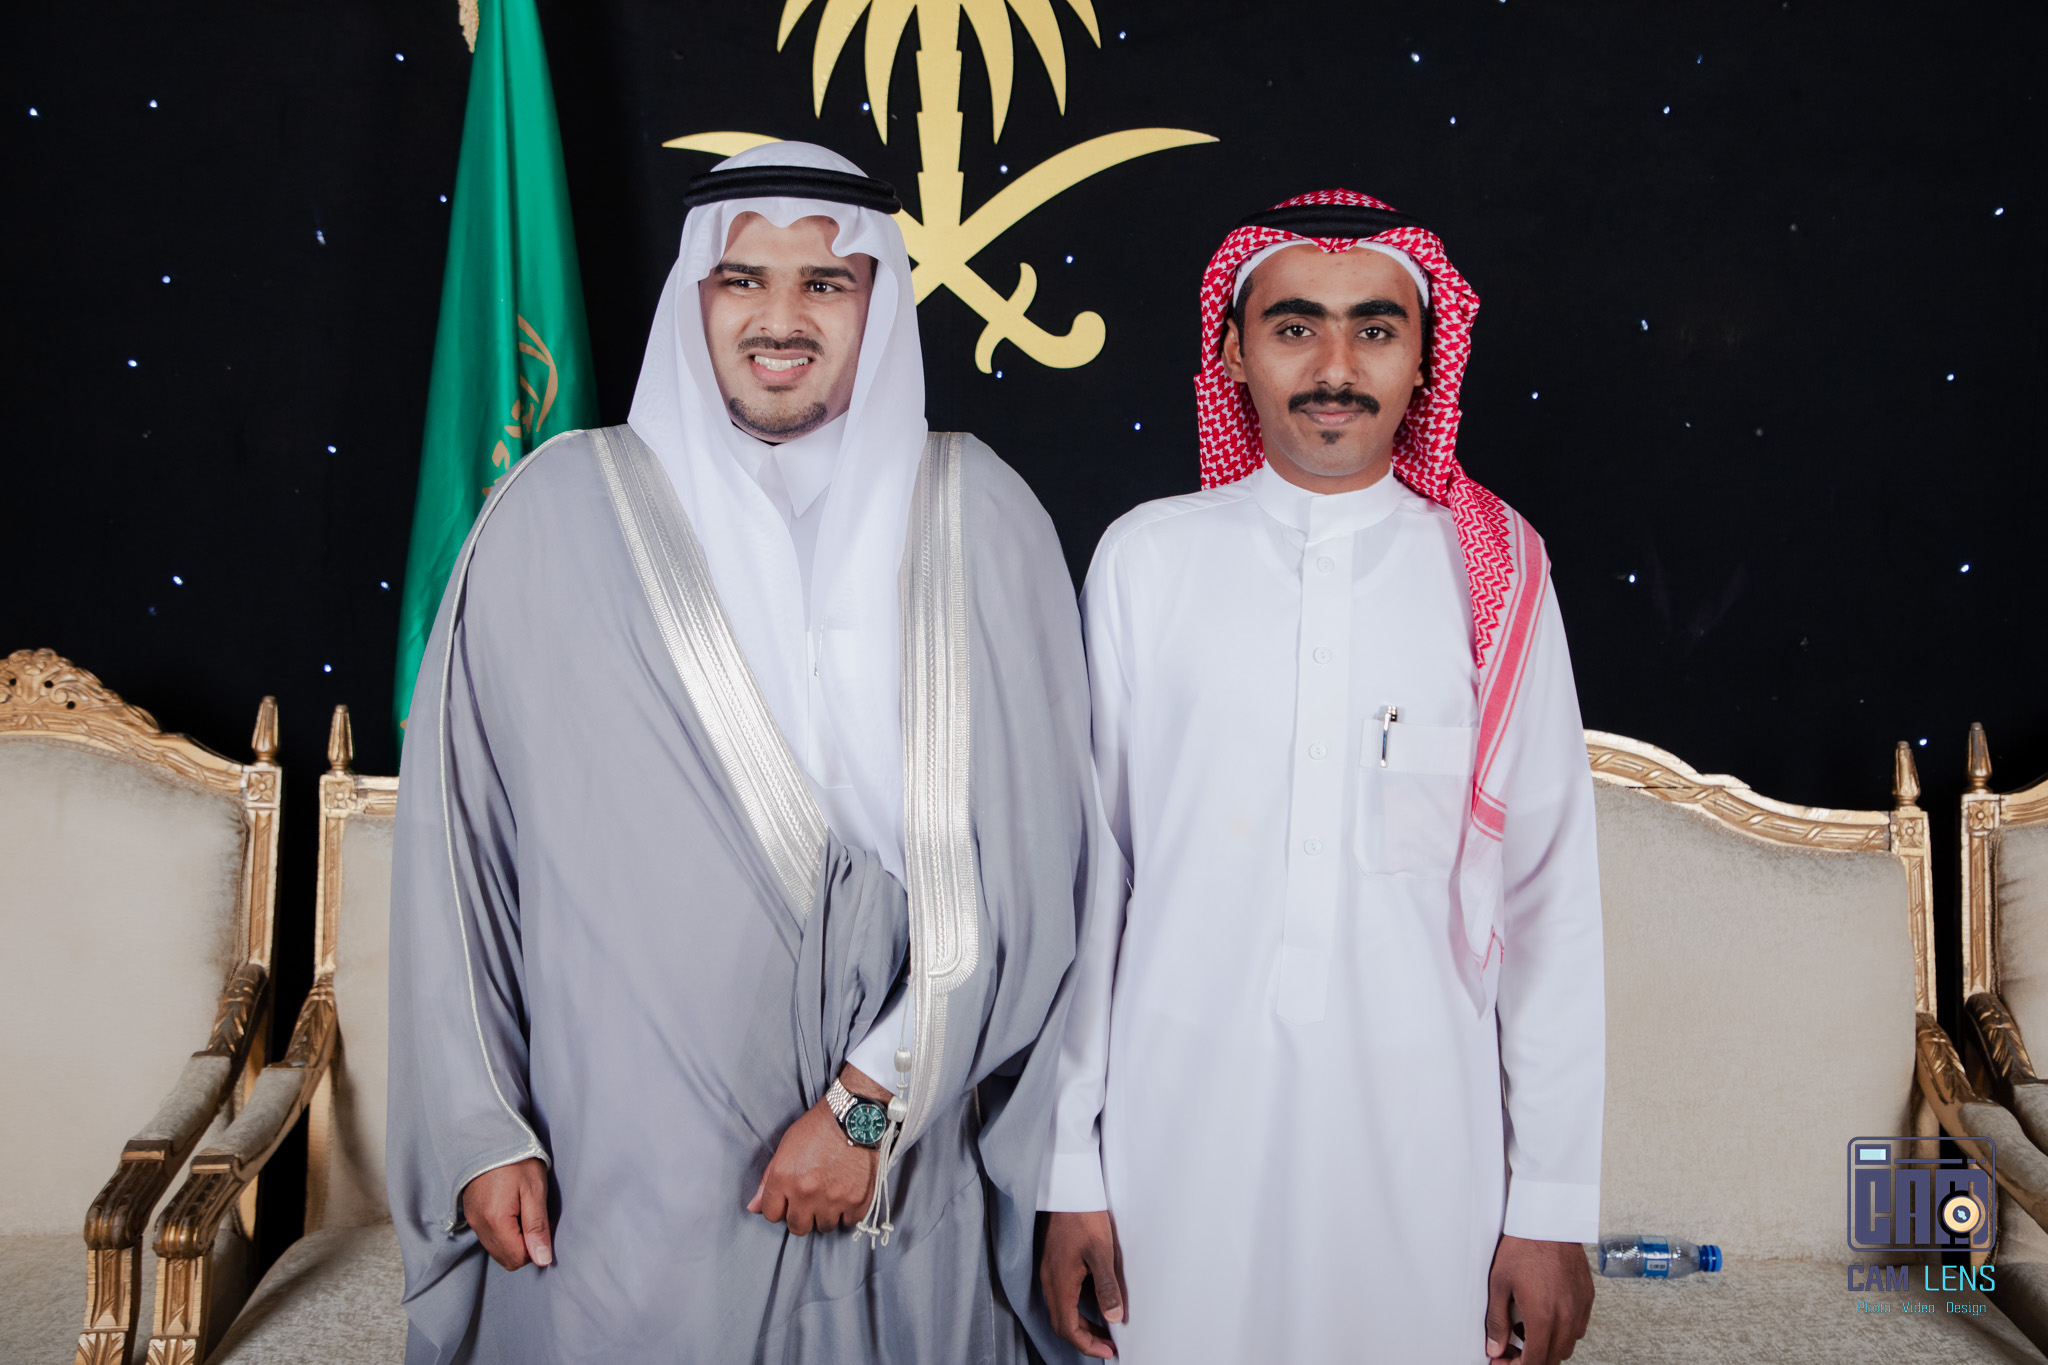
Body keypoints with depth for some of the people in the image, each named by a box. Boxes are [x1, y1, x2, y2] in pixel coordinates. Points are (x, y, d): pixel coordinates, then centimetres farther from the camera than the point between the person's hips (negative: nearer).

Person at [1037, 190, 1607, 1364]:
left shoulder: (1496, 574, 0)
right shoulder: (1148, 560, 0)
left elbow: (1552, 898, 1)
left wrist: (1554, 1207, 0)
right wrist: (1070, 1170, 1)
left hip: (1423, 1133, 0)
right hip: (1181, 1123, 0)